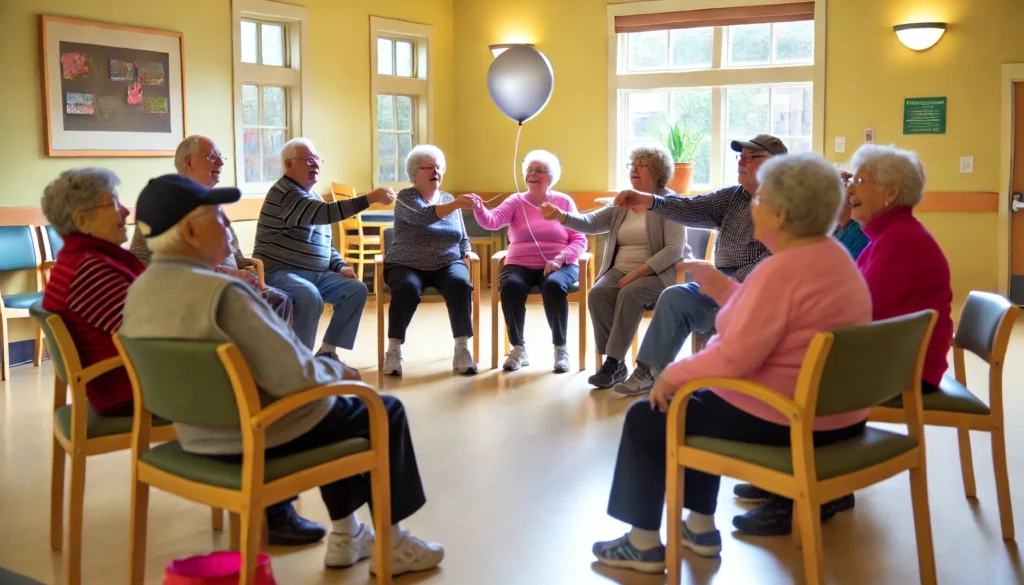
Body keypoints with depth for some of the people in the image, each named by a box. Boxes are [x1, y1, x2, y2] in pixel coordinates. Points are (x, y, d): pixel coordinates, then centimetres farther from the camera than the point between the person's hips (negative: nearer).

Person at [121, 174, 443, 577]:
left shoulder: (139, 292, -2)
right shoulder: (222, 293, -30)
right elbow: (294, 377, -29)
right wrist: (335, 369, -8)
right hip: (264, 438, -9)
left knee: (341, 407, 31)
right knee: (386, 413, 14)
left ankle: (345, 536, 37)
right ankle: (391, 546, 25)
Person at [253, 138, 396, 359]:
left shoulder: (314, 197, 19)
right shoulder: (284, 192, -12)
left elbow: (323, 245, 24)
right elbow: (326, 213, -28)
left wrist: (341, 266, 4)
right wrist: (371, 198, -30)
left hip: (316, 273, 9)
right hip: (279, 272, -9)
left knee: (357, 289, -4)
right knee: (310, 298, -36)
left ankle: (327, 352, 0)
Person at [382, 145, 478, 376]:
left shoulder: (448, 199, 14)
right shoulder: (406, 197, -1)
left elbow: (464, 239, 19)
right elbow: (424, 216, -24)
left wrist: (462, 261, -1)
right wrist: (455, 205, -38)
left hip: (447, 265, 3)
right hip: (407, 266, -3)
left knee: (460, 285, -29)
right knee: (408, 288, -36)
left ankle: (462, 351, -24)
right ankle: (393, 352, -25)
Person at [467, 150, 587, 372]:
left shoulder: (564, 201, 6)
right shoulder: (516, 201, 7)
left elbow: (580, 240, 1)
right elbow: (492, 221, -12)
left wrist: (559, 259, -16)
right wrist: (479, 209, -35)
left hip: (559, 266, -1)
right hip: (520, 265, 1)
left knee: (554, 285, -35)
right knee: (510, 286, -32)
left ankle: (561, 349, -17)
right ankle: (519, 349, -13)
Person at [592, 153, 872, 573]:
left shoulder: (780, 270, -25)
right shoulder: (835, 256, 5)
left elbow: (733, 357, -27)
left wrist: (674, 374, -12)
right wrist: (723, 288, 14)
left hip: (779, 420, -10)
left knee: (645, 418, 8)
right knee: (699, 403, 31)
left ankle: (643, 543, 19)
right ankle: (700, 526, 34)